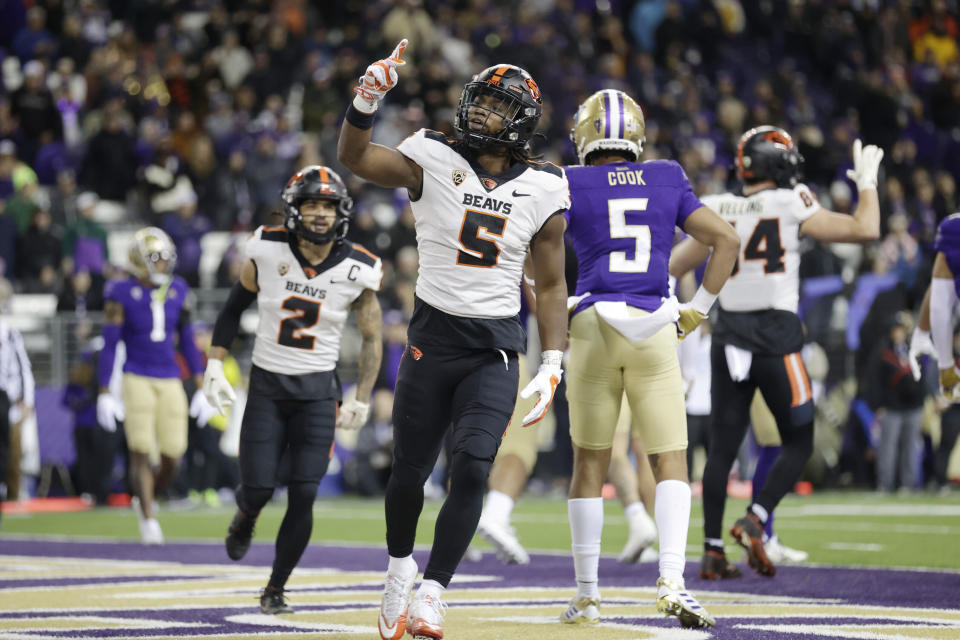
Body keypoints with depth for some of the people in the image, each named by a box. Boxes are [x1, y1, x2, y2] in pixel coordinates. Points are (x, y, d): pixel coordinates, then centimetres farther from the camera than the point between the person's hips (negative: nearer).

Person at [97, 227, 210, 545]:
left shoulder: (177, 291, 8)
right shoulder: (122, 293, -5)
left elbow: (187, 340, 14)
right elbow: (109, 345, -4)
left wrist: (201, 385, 11)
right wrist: (105, 393, -7)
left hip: (170, 382, 4)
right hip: (137, 379, -4)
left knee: (172, 458, 1)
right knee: (141, 452, -7)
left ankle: (145, 499, 28)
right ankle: (148, 519, 2)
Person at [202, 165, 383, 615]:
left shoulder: (357, 270, -7)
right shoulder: (267, 251, -7)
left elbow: (371, 339, 4)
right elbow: (233, 309, 7)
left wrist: (362, 399, -2)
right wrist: (215, 367, 2)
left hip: (317, 391, 0)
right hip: (266, 386, 0)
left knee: (303, 497, -7)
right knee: (257, 488, -6)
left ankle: (275, 589, 10)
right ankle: (246, 518, 34)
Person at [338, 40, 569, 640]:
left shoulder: (542, 191, 1)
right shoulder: (435, 161, -2)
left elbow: (552, 287, 7)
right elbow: (355, 158, -13)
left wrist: (552, 366, -2)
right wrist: (368, 100, -30)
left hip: (496, 348, 0)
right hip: (433, 337, 0)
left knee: (473, 465, -17)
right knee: (410, 472, 6)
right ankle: (400, 566, 35)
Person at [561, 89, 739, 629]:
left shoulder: (572, 187, 4)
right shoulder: (668, 183, 9)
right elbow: (727, 241, 8)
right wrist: (697, 311, 13)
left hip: (593, 326, 0)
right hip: (655, 331, 0)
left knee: (590, 464, 10)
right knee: (671, 463, 3)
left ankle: (587, 594, 12)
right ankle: (673, 580, -15)